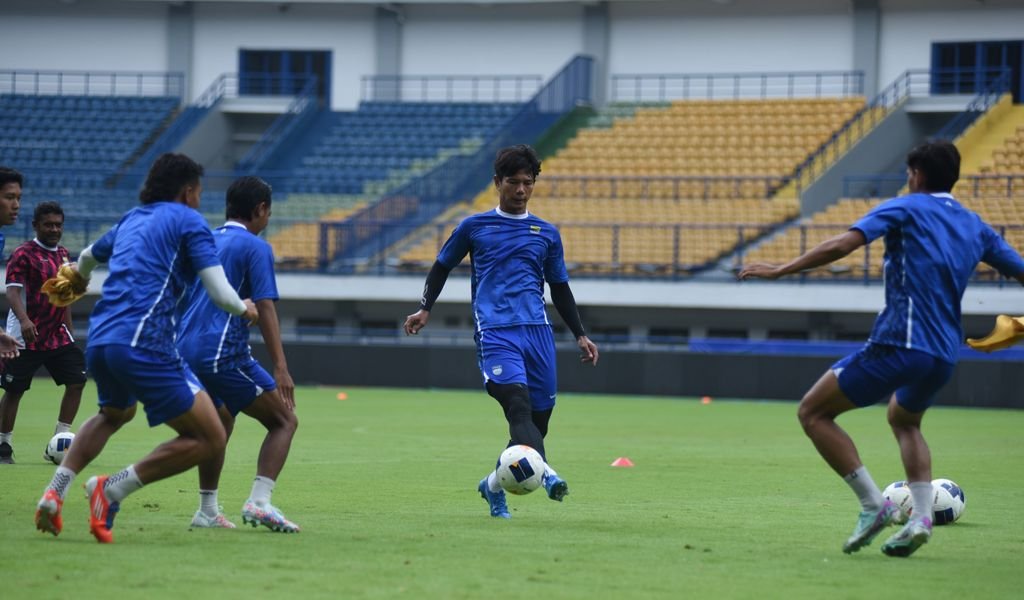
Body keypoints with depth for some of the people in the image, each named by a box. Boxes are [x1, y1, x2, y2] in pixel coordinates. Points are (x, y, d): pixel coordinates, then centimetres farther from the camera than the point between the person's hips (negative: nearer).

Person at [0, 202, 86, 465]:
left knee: (77, 380, -4)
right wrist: (24, 320, -36)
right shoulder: (24, 254, -9)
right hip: (26, 337, -6)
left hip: (57, 336, 6)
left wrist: (69, 332, 20)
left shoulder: (63, 255, 12)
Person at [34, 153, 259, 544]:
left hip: (98, 342, 8)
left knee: (115, 413, 38)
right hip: (145, 345, -8)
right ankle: (114, 489, -11)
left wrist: (78, 276, 69)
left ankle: (55, 491, 18)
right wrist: (244, 309, 17)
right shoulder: (188, 221, 3)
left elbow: (89, 256, 46)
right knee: (209, 439, -2)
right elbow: (221, 294, -6)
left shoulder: (131, 220, 24)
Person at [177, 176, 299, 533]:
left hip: (186, 352, 8)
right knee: (284, 421, 0)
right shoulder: (255, 247, -3)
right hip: (224, 353, -8)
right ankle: (259, 501, -17)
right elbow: (264, 307, -12)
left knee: (220, 423, 28)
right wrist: (280, 368, -17)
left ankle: (207, 510, 24)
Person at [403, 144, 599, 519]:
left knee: (539, 417, 1)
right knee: (519, 404, -25)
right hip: (495, 332, -4)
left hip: (538, 331, 4)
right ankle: (544, 472, -46)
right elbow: (442, 267, 22)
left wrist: (580, 335, 19)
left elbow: (560, 289, 25)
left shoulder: (546, 234, 18)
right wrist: (425, 309, 9)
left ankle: (495, 484, 22)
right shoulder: (474, 227, 10)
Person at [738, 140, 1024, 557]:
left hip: (899, 344, -7)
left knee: (813, 413, 4)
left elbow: (842, 246, -13)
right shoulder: (974, 226, 16)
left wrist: (780, 270, -9)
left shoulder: (906, 209, -1)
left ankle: (872, 504, -6)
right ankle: (921, 516, 13)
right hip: (944, 356, 7)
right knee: (905, 421, 34)